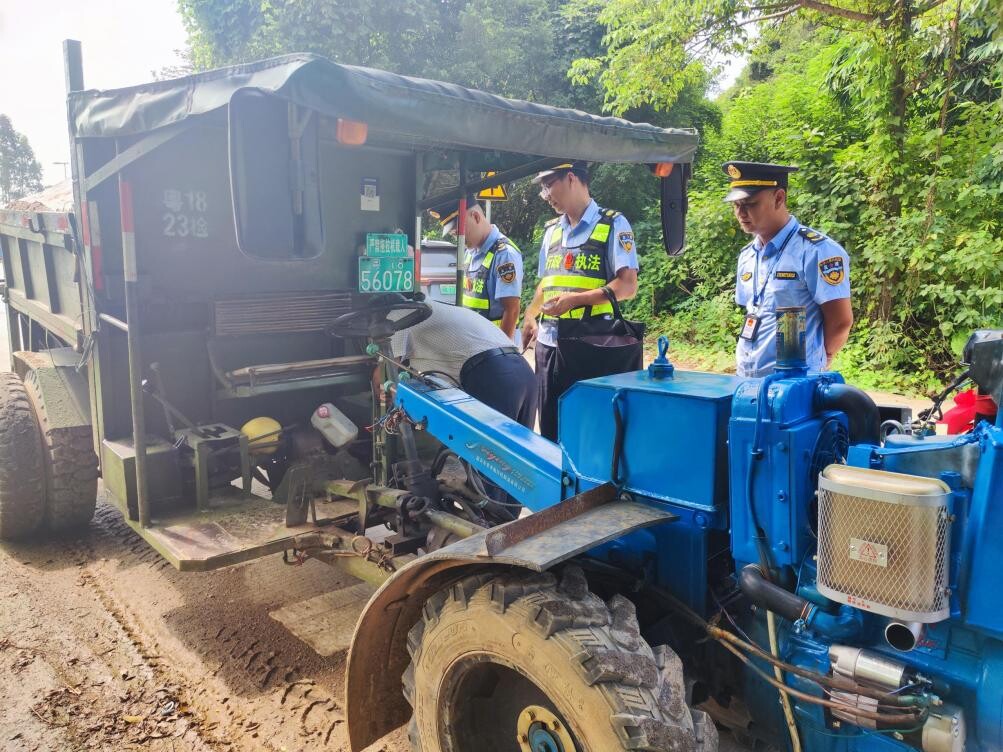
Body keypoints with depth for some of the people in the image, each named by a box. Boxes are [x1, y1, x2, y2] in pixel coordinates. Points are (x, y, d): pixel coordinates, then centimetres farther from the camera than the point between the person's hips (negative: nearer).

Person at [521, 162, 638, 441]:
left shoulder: (613, 224, -4)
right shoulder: (552, 230, 16)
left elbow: (627, 286, -11)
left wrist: (575, 299, -19)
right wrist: (530, 316, 10)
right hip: (549, 342, 6)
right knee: (549, 426, 11)